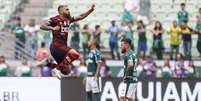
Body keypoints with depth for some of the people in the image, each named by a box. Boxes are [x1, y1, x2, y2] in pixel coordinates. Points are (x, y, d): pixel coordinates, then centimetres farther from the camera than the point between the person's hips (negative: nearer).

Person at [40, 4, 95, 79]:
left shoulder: (68, 19, 12)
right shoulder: (55, 20, -10)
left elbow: (80, 17, 21)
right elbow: (42, 26, -17)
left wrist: (90, 11, 11)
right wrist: (52, 28, -31)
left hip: (63, 46, 9)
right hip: (57, 46, -9)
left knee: (66, 71, 10)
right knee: (75, 54, -29)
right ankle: (58, 68, -21)